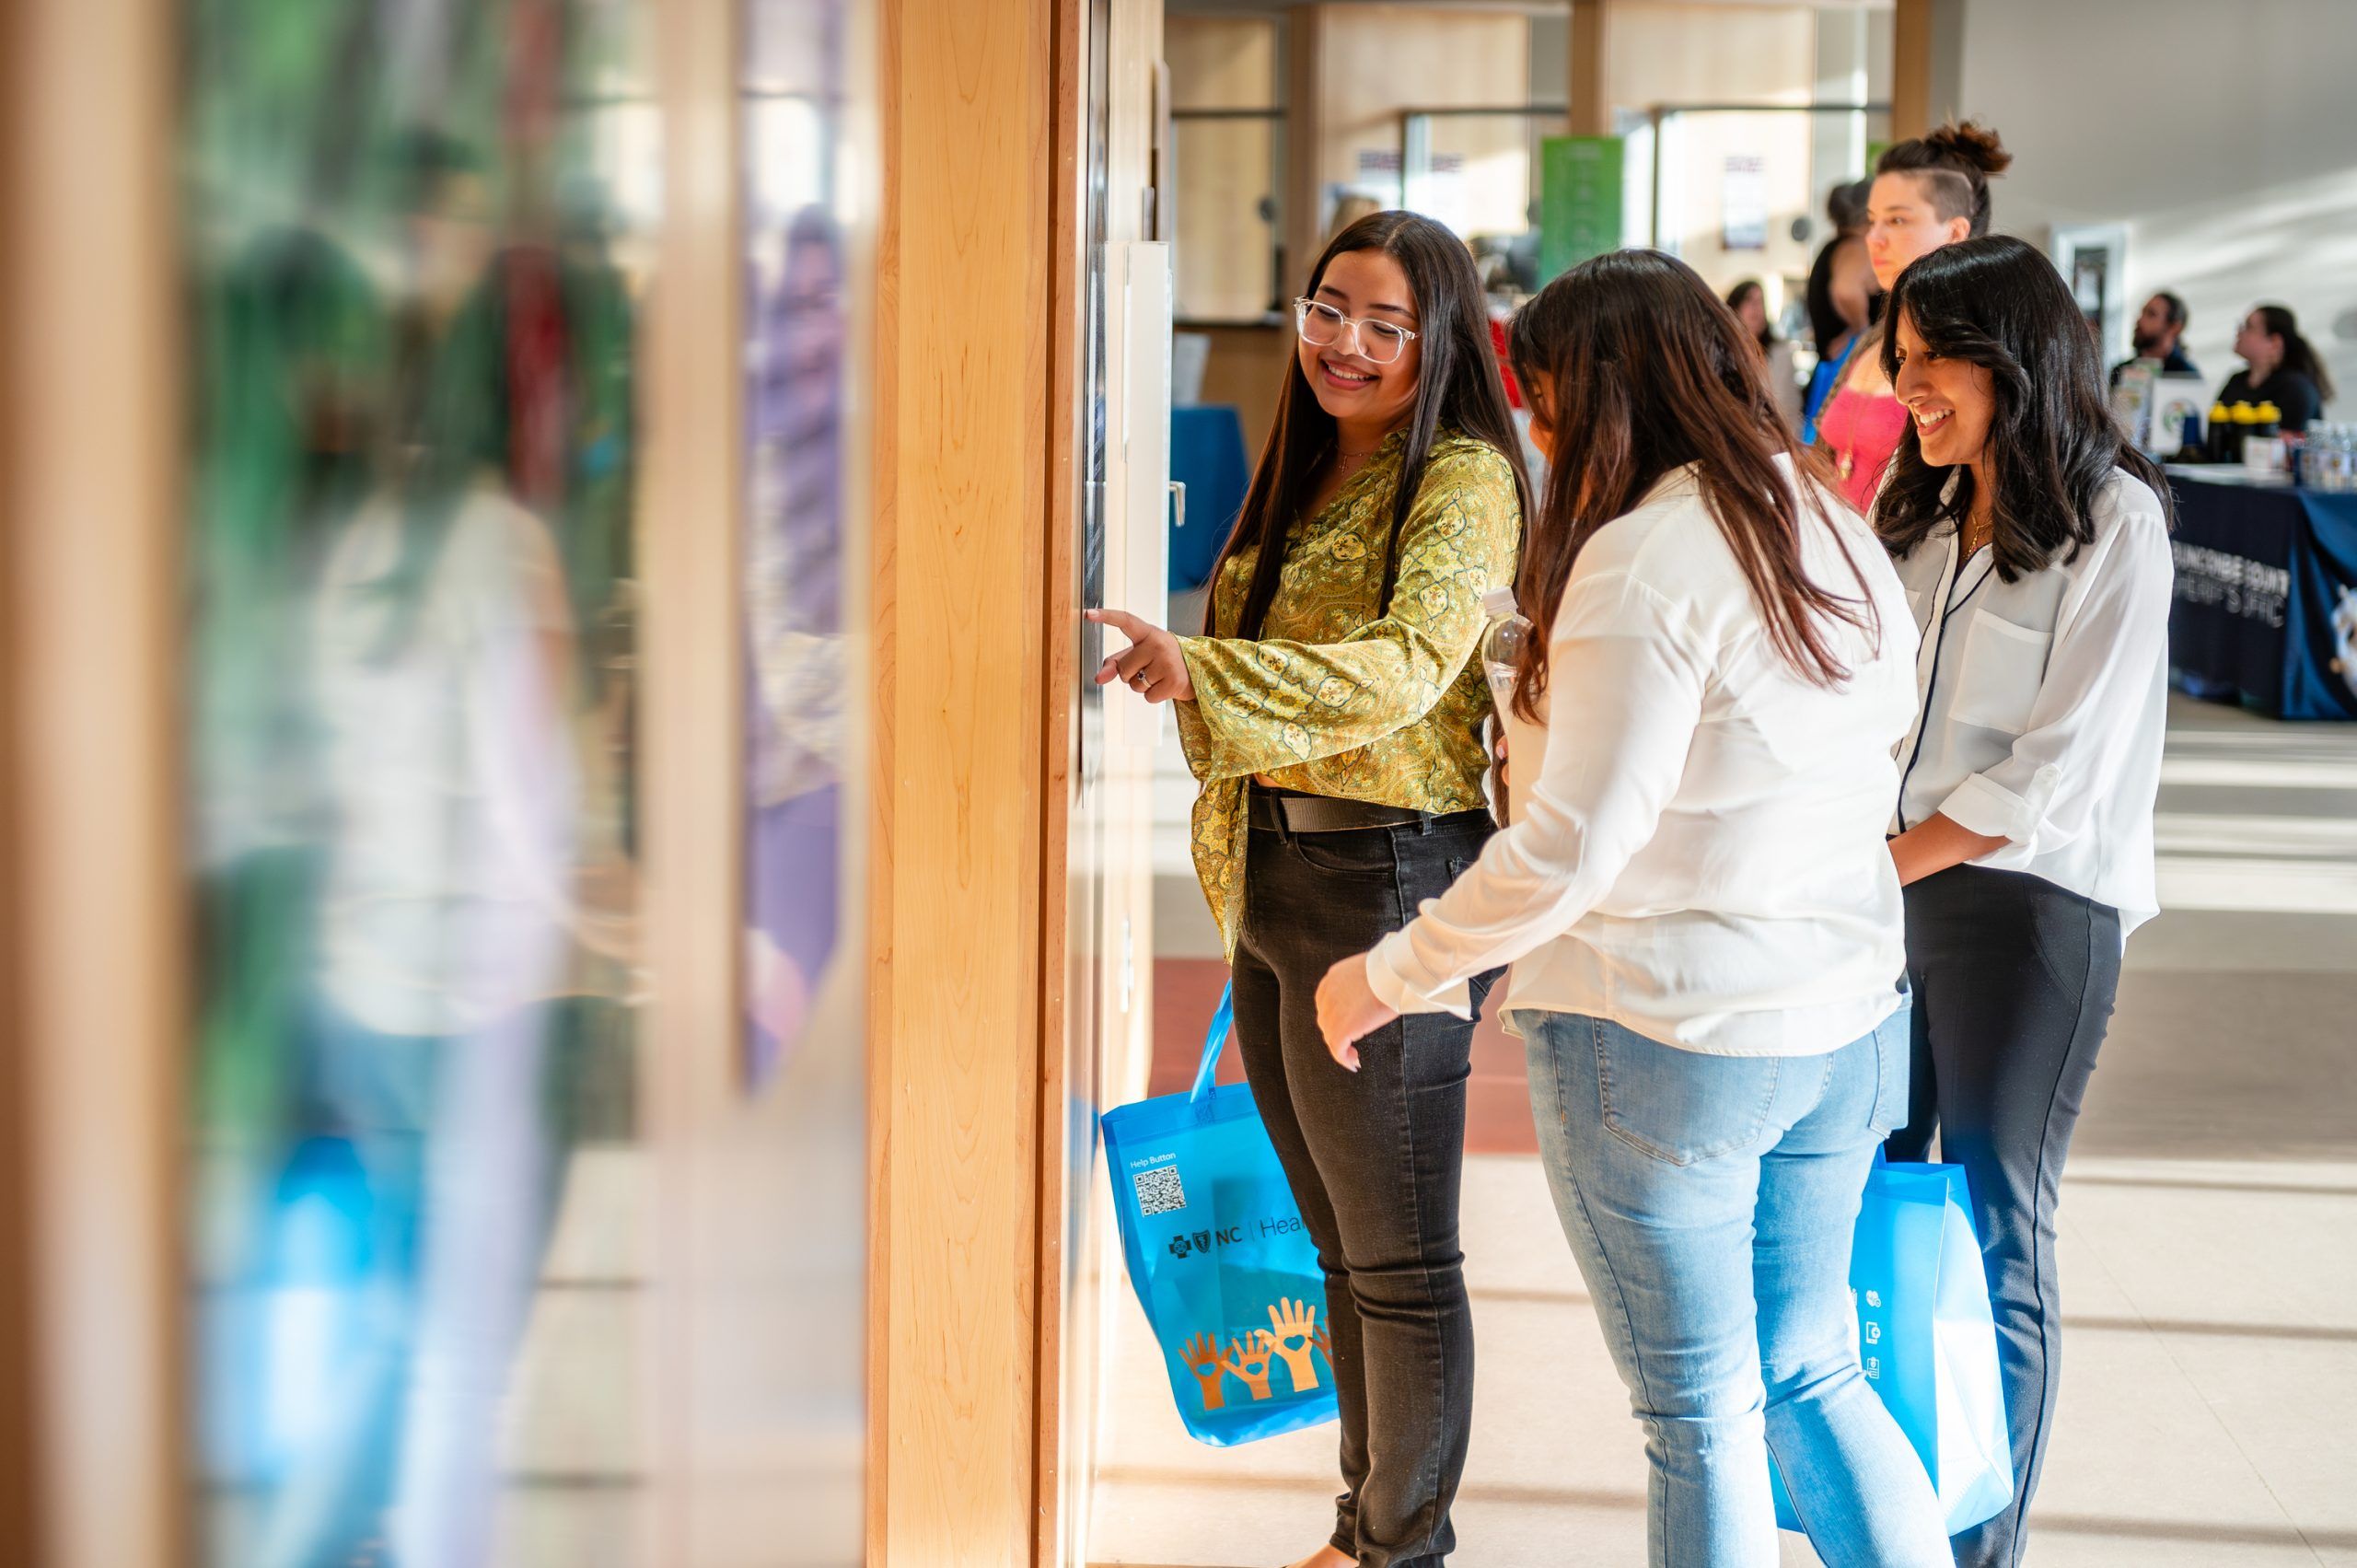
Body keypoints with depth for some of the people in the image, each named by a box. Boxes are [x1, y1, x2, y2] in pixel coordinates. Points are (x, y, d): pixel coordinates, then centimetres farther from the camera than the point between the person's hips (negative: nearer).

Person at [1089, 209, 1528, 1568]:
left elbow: (1409, 662, -27)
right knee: (1340, 1240, 18)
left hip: (1385, 876, -9)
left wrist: (1203, 669, -37)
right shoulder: (1306, 474, 15)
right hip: (1274, 879, 9)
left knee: (1399, 1254, 2)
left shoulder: (1463, 478, -11)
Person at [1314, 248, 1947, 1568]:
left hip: (1665, 1038, -7)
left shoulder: (1646, 557, -18)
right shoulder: (1842, 538, 7)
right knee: (1810, 1375, 19)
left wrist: (1393, 977, -13)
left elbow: (1573, 846, -23)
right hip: (1847, 1022, 7)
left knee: (1702, 1415, 5)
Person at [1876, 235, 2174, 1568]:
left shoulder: (2111, 525, -8)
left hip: (2029, 907, -7)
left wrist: (1882, 862, -12)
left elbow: (2059, 769, -14)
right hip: (1892, 887, 7)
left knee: (1990, 1235, -1)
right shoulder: (1926, 518, 14)